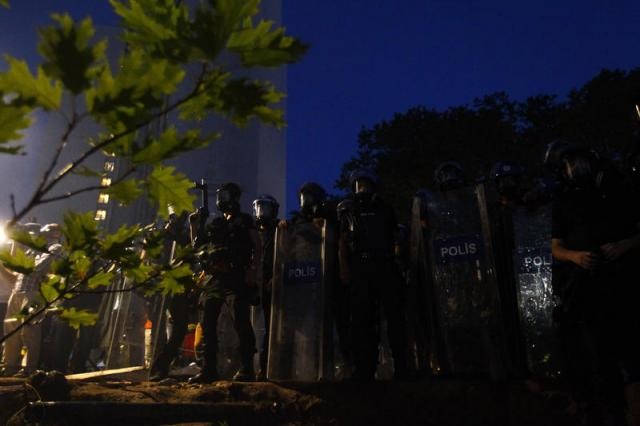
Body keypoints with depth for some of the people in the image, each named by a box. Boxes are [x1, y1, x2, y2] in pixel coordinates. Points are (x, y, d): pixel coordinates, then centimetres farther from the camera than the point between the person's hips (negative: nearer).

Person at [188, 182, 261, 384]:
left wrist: (252, 270, -15)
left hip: (236, 279, -6)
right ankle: (209, 369, 8)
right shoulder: (215, 224, 23)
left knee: (241, 322, -13)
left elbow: (257, 248, -1)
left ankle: (246, 369, -9)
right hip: (215, 279, 6)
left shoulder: (245, 221, 8)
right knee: (208, 323, 2)